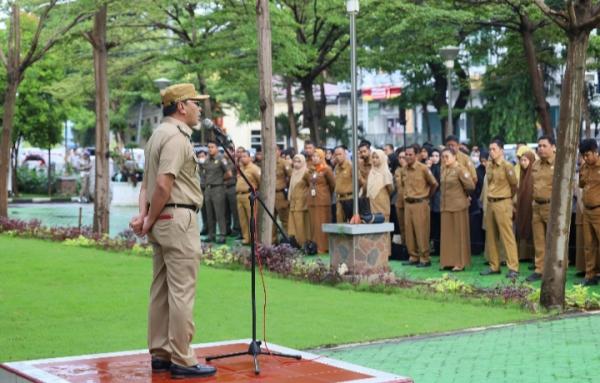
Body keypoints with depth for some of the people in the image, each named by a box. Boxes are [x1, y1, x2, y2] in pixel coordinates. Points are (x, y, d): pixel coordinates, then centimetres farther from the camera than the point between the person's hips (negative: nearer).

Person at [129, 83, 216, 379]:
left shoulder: (158, 134, 18)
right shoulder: (176, 136, -13)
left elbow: (146, 182, 14)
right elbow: (163, 185, -22)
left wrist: (144, 216, 2)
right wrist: (150, 221, -11)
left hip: (161, 221, 10)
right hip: (178, 219, -10)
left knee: (161, 291, 12)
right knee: (182, 292, -7)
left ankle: (160, 354, 19)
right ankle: (182, 361, -4)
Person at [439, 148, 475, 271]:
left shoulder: (460, 169, -11)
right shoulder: (444, 170, 11)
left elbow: (470, 186, -15)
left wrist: (463, 194, 1)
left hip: (458, 206, -7)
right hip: (445, 206, 7)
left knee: (459, 234, 0)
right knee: (447, 235, 9)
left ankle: (460, 263, 6)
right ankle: (448, 261, 16)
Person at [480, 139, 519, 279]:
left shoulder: (507, 166, -11)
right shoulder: (489, 166, 9)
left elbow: (514, 184, -3)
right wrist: (491, 195, 14)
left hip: (503, 203, -7)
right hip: (490, 203, 7)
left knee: (507, 236, -8)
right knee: (491, 236, 10)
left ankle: (513, 268, -7)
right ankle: (494, 266, 18)